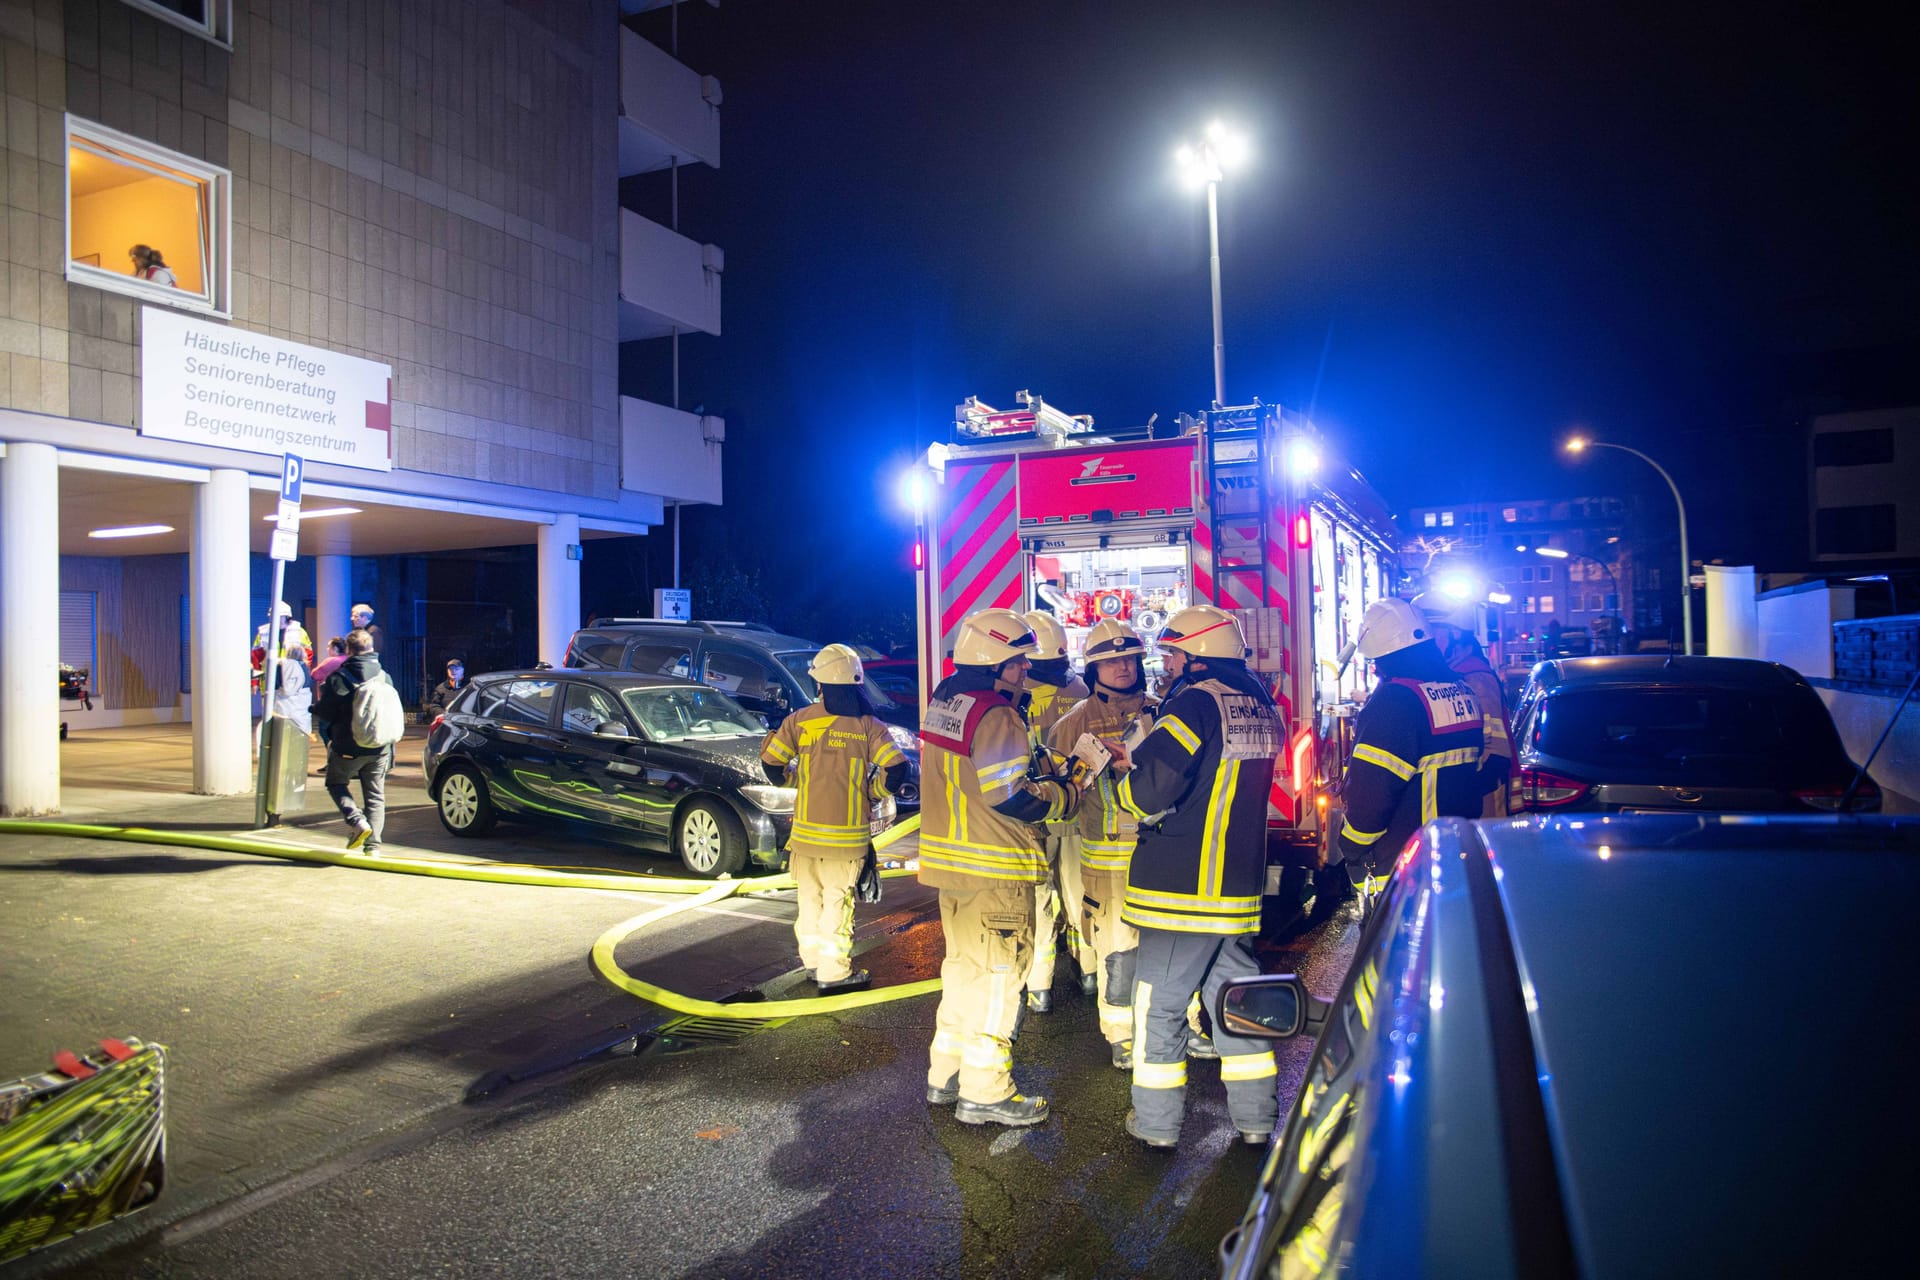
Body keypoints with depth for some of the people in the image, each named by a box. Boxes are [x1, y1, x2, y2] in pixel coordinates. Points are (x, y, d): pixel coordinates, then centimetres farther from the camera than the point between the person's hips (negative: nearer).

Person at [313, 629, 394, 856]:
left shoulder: (338, 678, -11)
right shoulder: (384, 677, 2)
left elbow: (326, 712, -9)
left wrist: (316, 705, 12)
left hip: (348, 748, -3)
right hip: (379, 748, 3)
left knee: (336, 783, 18)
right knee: (375, 795, 9)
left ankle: (357, 821, -6)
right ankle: (372, 846, 3)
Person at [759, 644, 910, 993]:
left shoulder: (800, 720, -4)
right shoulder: (868, 725, -7)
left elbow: (771, 764, -2)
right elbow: (897, 770, -13)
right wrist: (873, 792, 5)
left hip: (807, 829, 2)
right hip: (849, 833, -2)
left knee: (810, 895, 19)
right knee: (837, 900, 7)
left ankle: (813, 956, 32)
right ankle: (834, 971, 11)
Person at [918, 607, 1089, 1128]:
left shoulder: (942, 702, 9)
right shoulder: (995, 715, -20)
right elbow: (1014, 798, -23)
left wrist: (1044, 771, 10)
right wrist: (1070, 789, -9)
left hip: (951, 859, 9)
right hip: (994, 870, -9)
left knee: (963, 964, 20)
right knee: (998, 972, 2)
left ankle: (946, 1074, 29)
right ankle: (984, 1091, 9)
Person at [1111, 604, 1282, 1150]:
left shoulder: (1197, 702, -16)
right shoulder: (1262, 709, 9)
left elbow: (1151, 791, -23)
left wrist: (1129, 779, 0)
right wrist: (1142, 763, 12)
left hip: (1181, 883, -7)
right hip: (1240, 880, 8)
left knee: (1159, 1001, 6)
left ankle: (1157, 1120, 15)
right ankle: (1256, 1118, 24)